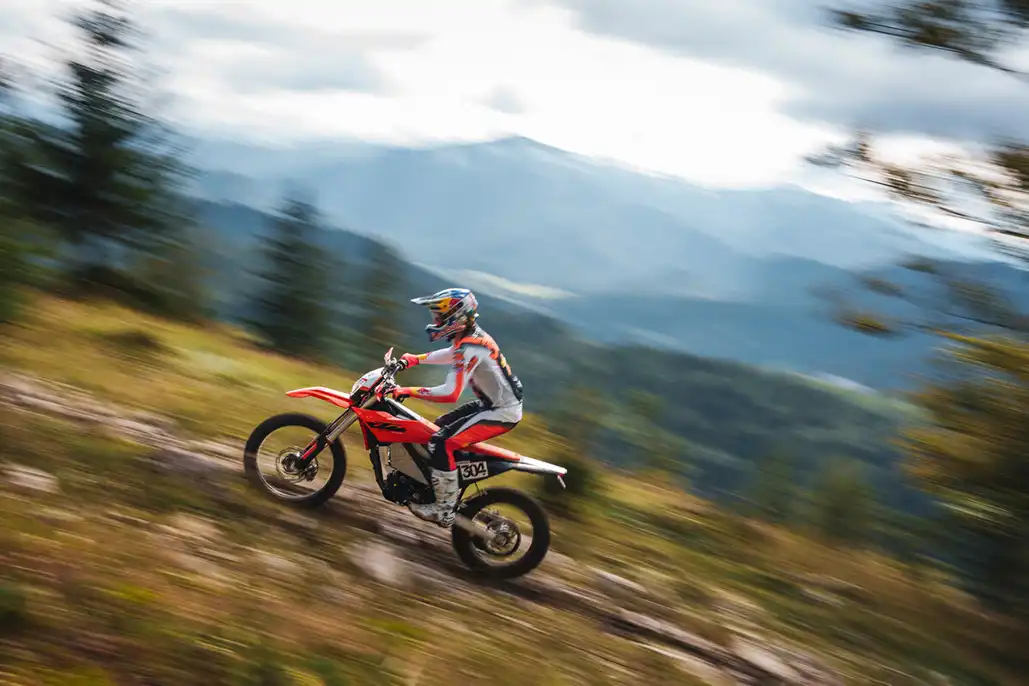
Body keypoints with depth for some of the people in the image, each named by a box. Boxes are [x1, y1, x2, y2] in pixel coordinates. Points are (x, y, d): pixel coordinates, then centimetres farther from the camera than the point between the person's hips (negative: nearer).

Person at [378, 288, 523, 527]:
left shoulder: (469, 349, -25)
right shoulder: (472, 335, 5)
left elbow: (450, 393, -31)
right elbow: (452, 354, 29)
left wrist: (407, 392, -27)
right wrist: (414, 359, 24)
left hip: (502, 412, -11)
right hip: (493, 403, 11)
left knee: (442, 443, -19)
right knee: (440, 426, 20)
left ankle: (444, 510, -12)